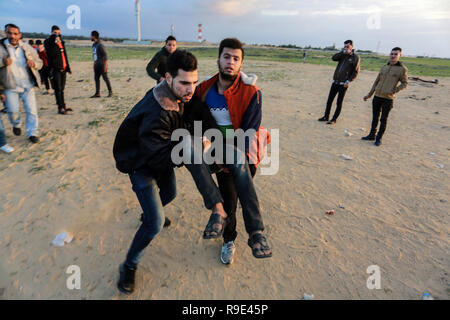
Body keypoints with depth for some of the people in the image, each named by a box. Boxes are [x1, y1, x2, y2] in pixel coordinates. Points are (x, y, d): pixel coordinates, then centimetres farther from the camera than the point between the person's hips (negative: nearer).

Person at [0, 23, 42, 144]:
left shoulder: (27, 48, 7)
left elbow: (39, 62, 14)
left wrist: (34, 63, -9)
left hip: (28, 86, 1)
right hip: (11, 87, -1)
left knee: (31, 110, -2)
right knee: (13, 111, -3)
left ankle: (33, 133, 8)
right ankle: (16, 125, 29)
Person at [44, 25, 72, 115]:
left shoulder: (61, 41, 19)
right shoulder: (48, 42, -2)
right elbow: (50, 53, -18)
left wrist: (68, 67, 23)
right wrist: (55, 43, -20)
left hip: (63, 68, 6)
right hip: (55, 69, -6)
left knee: (62, 88, 13)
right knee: (58, 89, -7)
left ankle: (63, 105, 21)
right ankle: (60, 108, -6)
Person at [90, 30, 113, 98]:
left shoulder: (100, 45, -13)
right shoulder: (93, 45, 14)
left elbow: (105, 55, -17)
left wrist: (105, 65, -22)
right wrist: (94, 64, 18)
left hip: (102, 65, -8)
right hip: (96, 65, 8)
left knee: (105, 78, -3)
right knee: (96, 78, 3)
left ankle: (110, 92, 9)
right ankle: (97, 93, 4)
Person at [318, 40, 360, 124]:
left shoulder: (355, 57, -2)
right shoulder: (342, 55, 11)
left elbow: (356, 71, -6)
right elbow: (333, 58, -5)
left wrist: (349, 81, -14)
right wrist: (343, 52, -11)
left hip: (343, 83, -5)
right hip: (335, 81, 5)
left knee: (339, 102, 0)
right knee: (329, 100, 7)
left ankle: (334, 119, 7)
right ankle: (326, 116, 19)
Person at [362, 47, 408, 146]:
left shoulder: (402, 69, -3)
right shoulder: (384, 67, 11)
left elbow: (405, 83, -1)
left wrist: (394, 91, -14)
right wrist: (369, 94, 16)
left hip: (388, 98, -4)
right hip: (377, 96, 5)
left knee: (383, 119, 2)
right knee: (375, 117, 12)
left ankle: (379, 138, 13)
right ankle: (372, 135, 25)